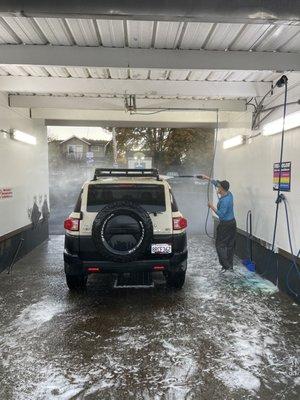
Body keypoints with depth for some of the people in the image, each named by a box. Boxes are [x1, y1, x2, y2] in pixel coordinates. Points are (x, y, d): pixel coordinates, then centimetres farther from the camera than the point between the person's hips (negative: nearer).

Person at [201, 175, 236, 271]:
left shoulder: (224, 201, -24)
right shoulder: (229, 194, 4)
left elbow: (221, 214, -24)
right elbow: (217, 183, 16)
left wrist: (212, 207, -15)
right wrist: (208, 178, 21)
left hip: (225, 225, -9)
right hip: (232, 223, 9)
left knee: (220, 245, 1)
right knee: (230, 245, 12)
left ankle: (226, 265, 0)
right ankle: (230, 265, 19)